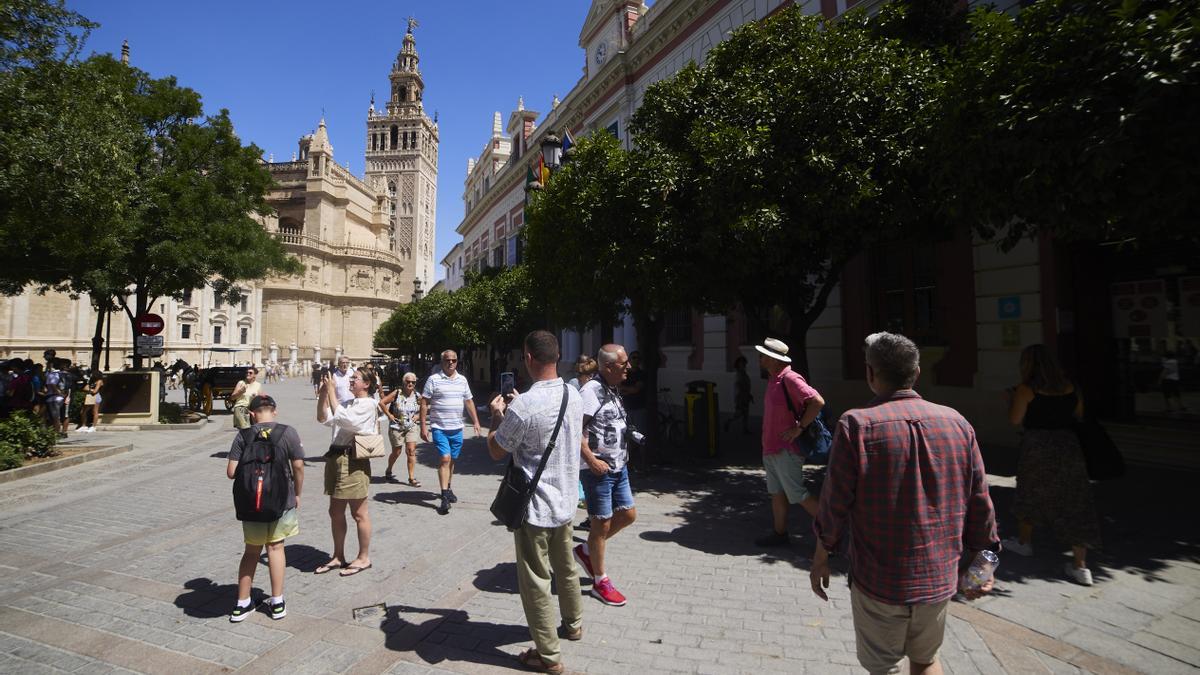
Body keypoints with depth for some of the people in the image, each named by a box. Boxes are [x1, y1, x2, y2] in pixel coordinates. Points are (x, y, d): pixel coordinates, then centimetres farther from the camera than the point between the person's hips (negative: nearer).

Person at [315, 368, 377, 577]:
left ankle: (364, 558, 16)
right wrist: (322, 394, -1)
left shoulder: (367, 404, -9)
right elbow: (323, 418, 11)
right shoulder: (349, 403, 17)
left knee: (359, 514, 3)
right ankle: (338, 557, 30)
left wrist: (332, 391, -16)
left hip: (353, 460, -9)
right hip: (335, 457, 9)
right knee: (335, 511, 16)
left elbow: (342, 418, -21)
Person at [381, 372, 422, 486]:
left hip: (412, 427, 2)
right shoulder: (397, 393, -10)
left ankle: (412, 478, -3)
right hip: (397, 427, -2)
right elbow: (381, 402, -10)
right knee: (396, 452, 10)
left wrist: (417, 416, 0)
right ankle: (388, 472, 37)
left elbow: (422, 409, 18)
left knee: (411, 451, -8)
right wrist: (389, 415, -10)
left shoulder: (417, 396, 1)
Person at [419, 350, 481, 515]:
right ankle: (445, 497, -9)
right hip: (439, 428, -5)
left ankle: (448, 488, 31)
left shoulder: (462, 380, 10)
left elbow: (468, 402, 17)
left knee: (452, 460, 13)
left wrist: (475, 421, 13)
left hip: (457, 428, 5)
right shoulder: (433, 380, -4)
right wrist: (423, 426, -10)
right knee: (445, 459, -12)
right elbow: (424, 403, -5)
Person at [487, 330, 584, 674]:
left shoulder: (523, 406, -25)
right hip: (565, 500, 7)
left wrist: (497, 415, 5)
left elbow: (496, 451, -10)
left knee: (535, 581, 8)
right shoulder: (574, 396, -2)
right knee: (565, 568, 25)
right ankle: (573, 623, 45)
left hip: (535, 506, -7)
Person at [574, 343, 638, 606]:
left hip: (618, 466, 9)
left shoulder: (614, 391, 10)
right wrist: (592, 461, -23)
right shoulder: (591, 390, -19)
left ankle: (586, 550, 32)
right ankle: (601, 582, 22)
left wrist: (622, 458, 16)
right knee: (602, 524, 3)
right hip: (598, 470, -9)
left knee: (628, 514, 15)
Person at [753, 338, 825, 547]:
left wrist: (799, 428, -21)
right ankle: (780, 534, 22)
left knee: (797, 494, -1)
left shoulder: (790, 378, -19)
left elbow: (818, 402, -25)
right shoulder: (773, 380, 10)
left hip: (786, 449, -9)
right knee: (777, 493, 13)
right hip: (770, 448, 9)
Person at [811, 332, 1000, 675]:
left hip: (879, 580, -4)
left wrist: (821, 558, 1)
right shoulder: (956, 422, -4)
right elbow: (979, 502, 2)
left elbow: (835, 503, -13)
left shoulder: (857, 424, -17)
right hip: (939, 577, 4)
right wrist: (979, 558, 16)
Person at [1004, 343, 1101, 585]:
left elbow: (1015, 419, -8)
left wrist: (1013, 398, 7)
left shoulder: (1026, 389, -9)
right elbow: (1079, 415, 14)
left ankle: (1024, 542, 34)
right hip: (1069, 446, 4)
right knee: (1074, 504, 5)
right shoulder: (1070, 388, 6)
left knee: (1029, 495, 17)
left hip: (1038, 447, -4)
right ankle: (1081, 565, 5)